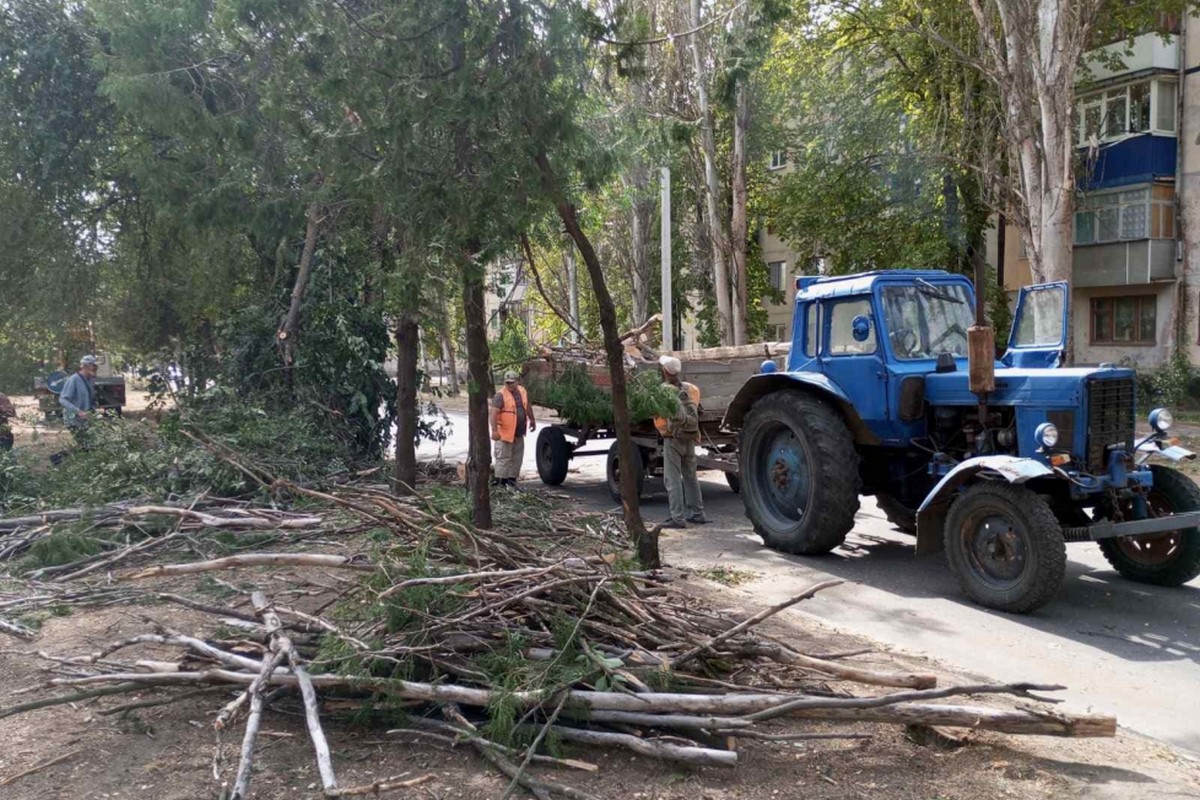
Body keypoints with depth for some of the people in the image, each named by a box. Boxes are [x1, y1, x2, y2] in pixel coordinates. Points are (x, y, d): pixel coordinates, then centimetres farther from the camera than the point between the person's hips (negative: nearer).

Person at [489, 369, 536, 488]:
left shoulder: (522, 391, 7)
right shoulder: (501, 395, -15)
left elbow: (528, 407, 23)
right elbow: (493, 413, -24)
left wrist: (532, 420, 29)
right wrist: (494, 430, -32)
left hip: (519, 433, 7)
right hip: (505, 433, -7)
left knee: (517, 458, 13)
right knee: (503, 457, -6)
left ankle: (512, 478, 23)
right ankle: (500, 480, -1)